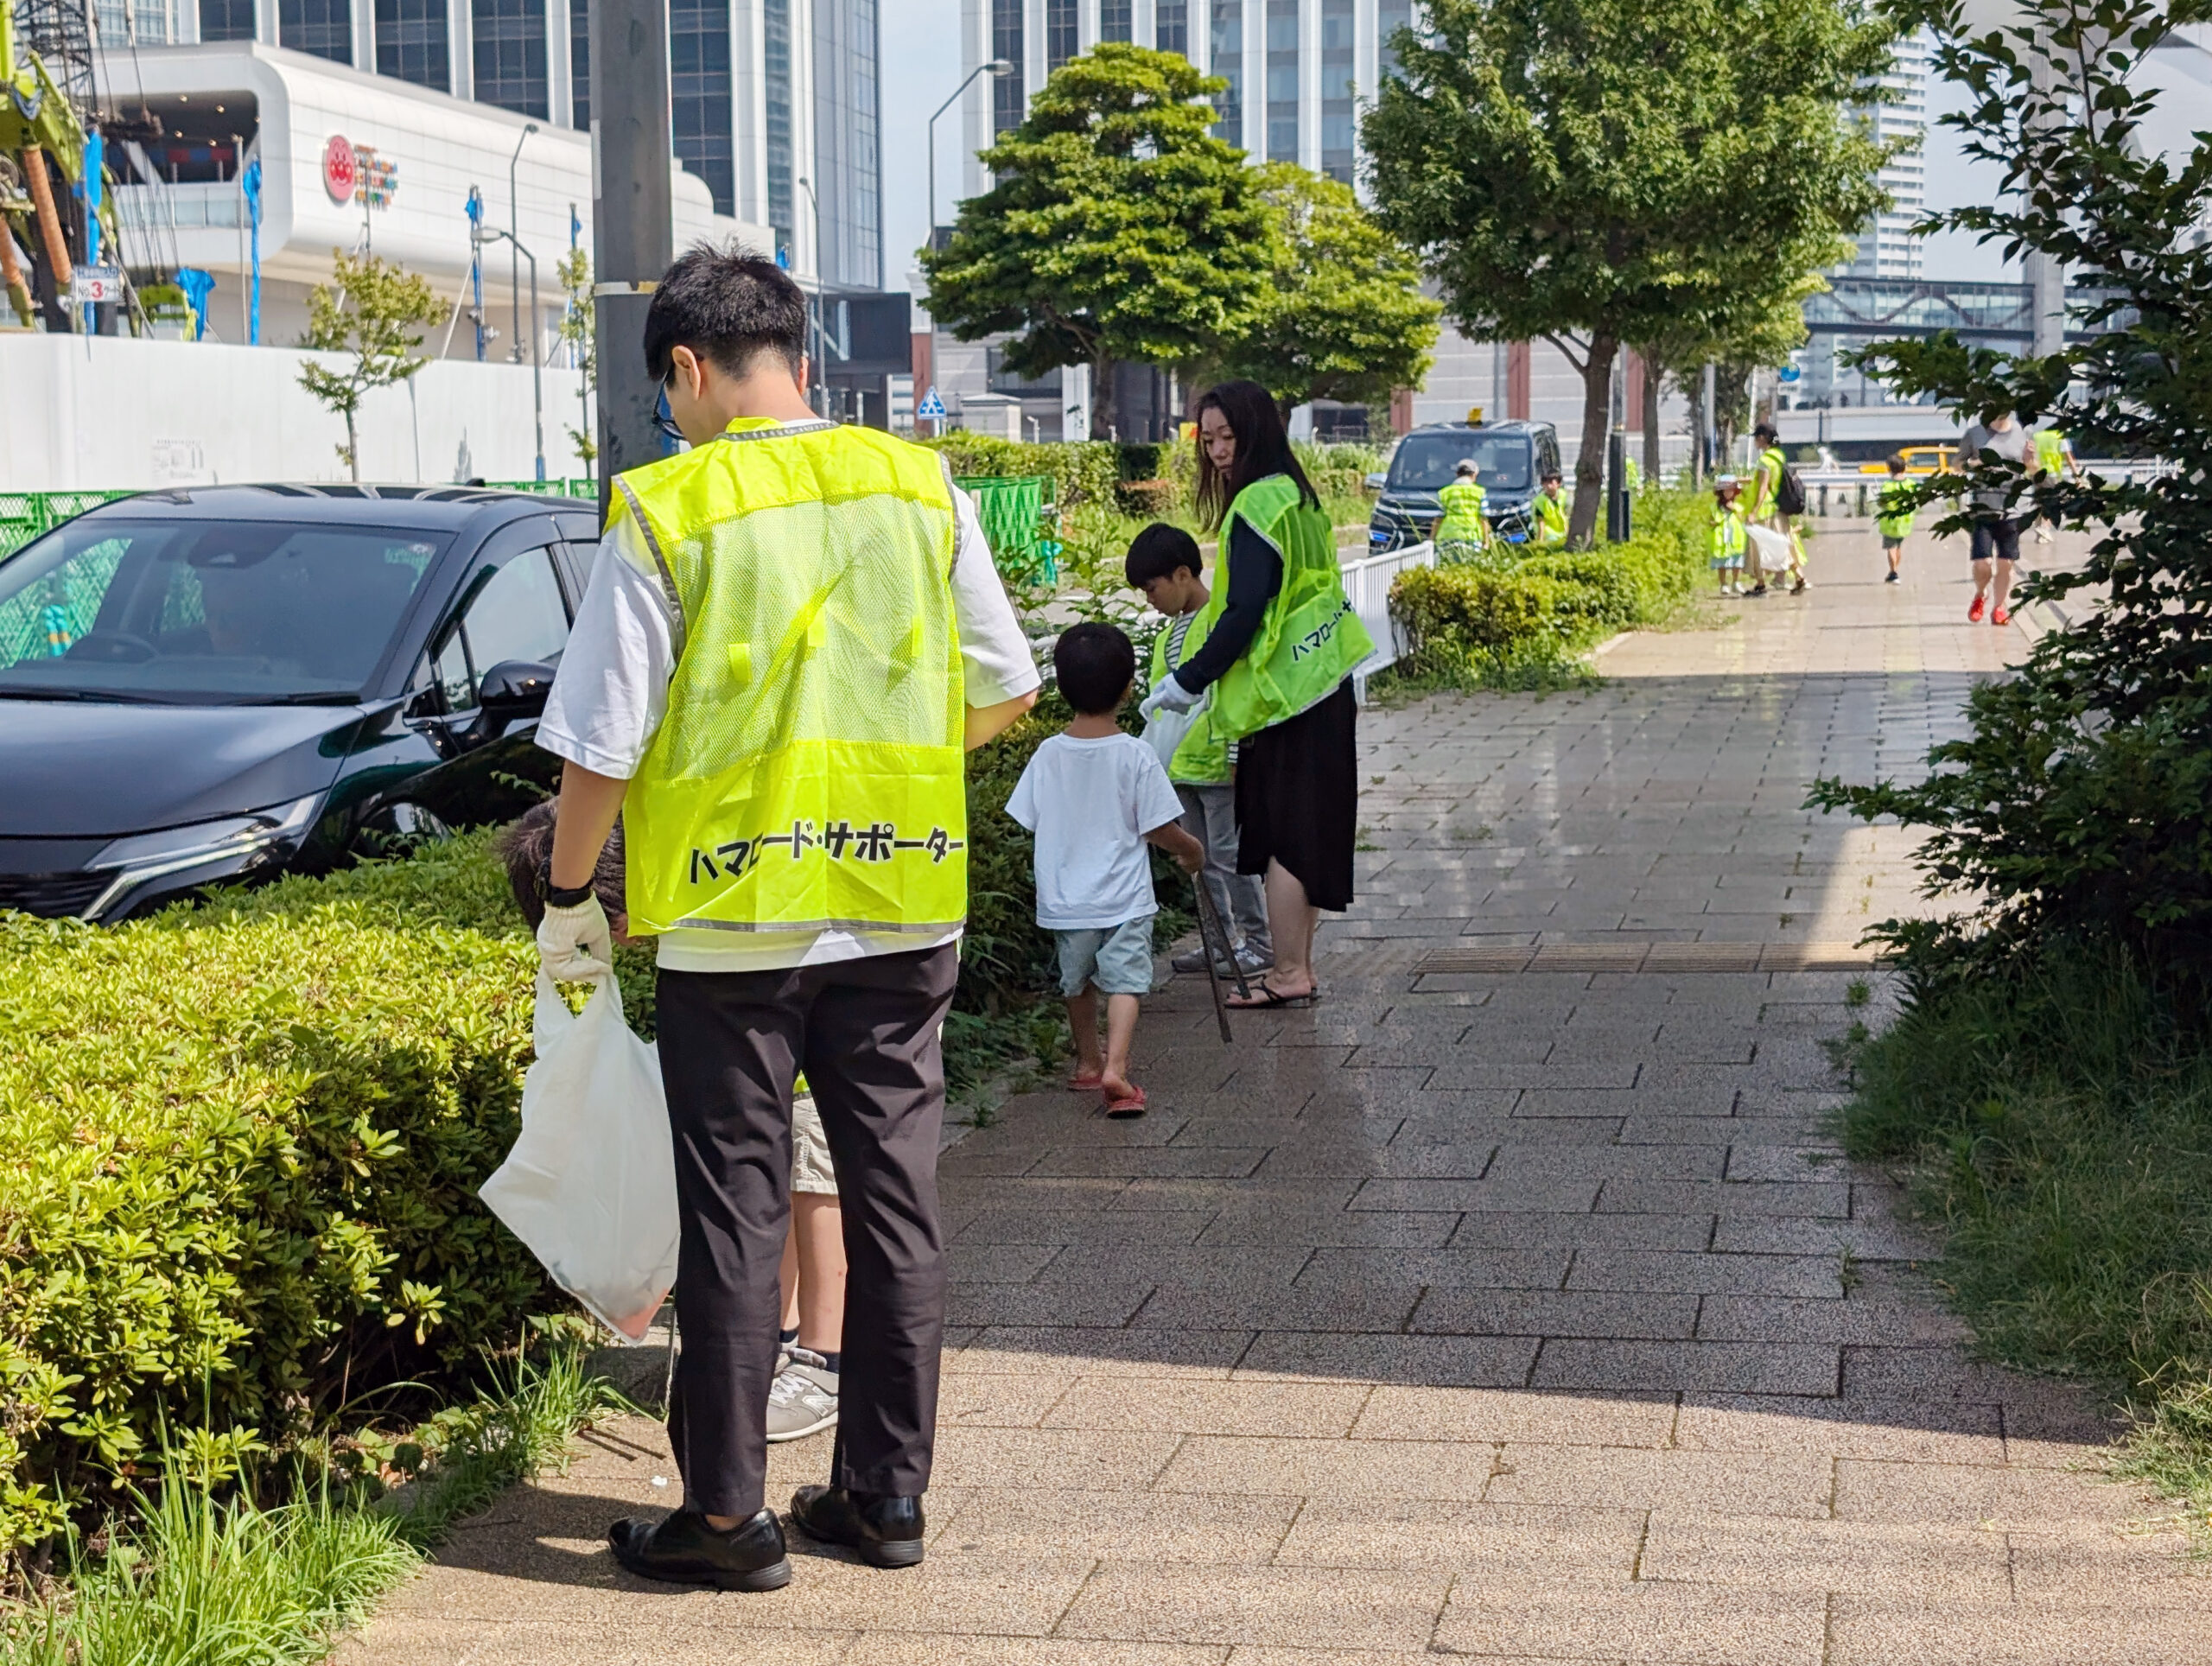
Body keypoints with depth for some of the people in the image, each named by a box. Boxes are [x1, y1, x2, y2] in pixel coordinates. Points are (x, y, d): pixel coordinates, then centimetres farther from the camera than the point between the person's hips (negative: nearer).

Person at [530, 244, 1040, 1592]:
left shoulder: (666, 512, -9)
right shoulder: (921, 487, 2)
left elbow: (602, 745, -8)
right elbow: (1007, 692, 9)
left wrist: (570, 895, 7)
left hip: (731, 918, -3)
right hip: (904, 913, 4)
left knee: (736, 1215, 5)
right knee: (895, 1197, 12)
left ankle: (729, 1514, 12)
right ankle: (887, 1491, 20)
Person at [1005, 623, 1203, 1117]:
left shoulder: (1048, 755, -4)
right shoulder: (1136, 756, -12)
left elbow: (1030, 821, 4)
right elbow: (1160, 828, -9)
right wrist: (1193, 851, 12)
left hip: (1064, 899, 4)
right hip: (1122, 896, -4)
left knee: (1077, 981, 21)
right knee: (1125, 981, -4)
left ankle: (1088, 1062, 36)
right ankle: (1115, 1069, -23)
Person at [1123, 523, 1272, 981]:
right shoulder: (1171, 630, 13)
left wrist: (1235, 753, -21)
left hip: (1219, 762, -9)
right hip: (1182, 764, 9)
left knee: (1227, 853, -4)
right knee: (1203, 857, 13)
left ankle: (1259, 941, 6)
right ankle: (1222, 940, 21)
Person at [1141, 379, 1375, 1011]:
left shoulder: (1258, 506, -16)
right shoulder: (1296, 496, 13)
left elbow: (1245, 613, -21)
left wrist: (1189, 680, -14)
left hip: (1282, 691, -10)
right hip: (1319, 682, 10)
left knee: (1282, 833, -4)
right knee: (1301, 832, 13)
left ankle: (1289, 973, 0)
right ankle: (1297, 964, 20)